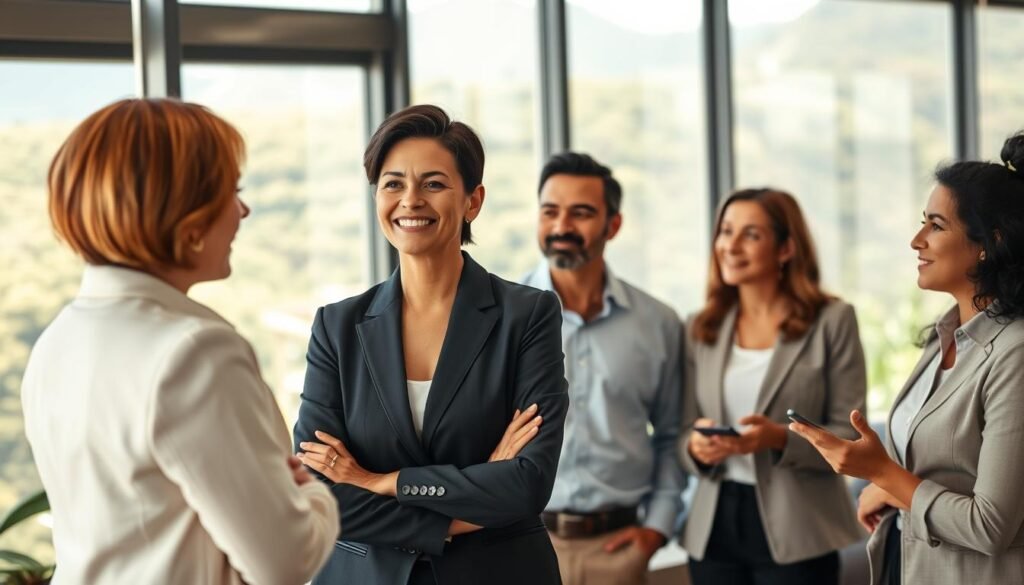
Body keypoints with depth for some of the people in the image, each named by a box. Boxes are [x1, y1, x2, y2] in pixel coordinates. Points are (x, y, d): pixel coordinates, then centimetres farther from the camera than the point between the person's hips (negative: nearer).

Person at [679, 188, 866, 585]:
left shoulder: (832, 321, -2)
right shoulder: (700, 329, 9)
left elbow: (850, 436, -5)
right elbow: (685, 432, 11)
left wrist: (782, 438, -21)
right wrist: (696, 447, -11)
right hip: (715, 528, 3)